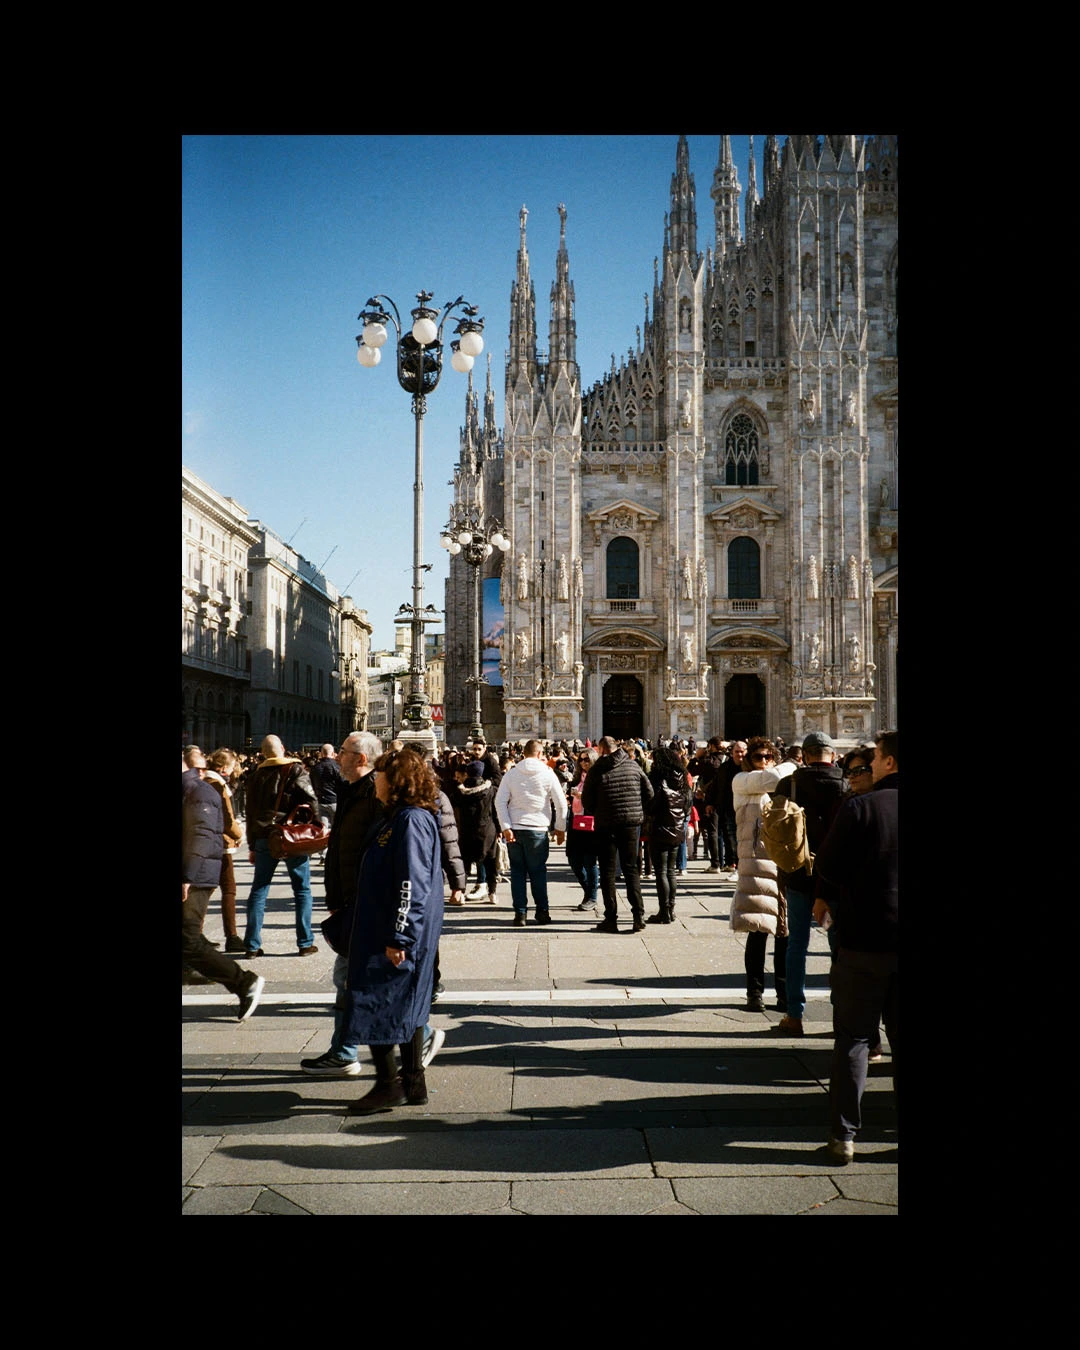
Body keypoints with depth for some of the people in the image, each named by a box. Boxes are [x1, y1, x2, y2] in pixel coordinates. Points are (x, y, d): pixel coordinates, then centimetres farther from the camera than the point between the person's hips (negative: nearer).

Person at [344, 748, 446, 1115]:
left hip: (393, 936, -11)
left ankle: (388, 1086, 4)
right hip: (380, 931, 11)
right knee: (406, 1009, 14)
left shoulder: (411, 820, -19)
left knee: (375, 1008, -4)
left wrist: (399, 937, -24)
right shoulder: (395, 818, 14)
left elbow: (412, 884, -24)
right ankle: (413, 1084, 21)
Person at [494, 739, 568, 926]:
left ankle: (520, 913, 6)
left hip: (514, 829, 2)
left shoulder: (511, 774, 4)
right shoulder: (547, 774, -1)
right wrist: (560, 828, 10)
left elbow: (500, 801, -2)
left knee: (517, 871, 8)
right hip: (538, 829, -2)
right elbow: (561, 803, 0)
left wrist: (505, 827, -4)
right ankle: (542, 912, 12)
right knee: (538, 871, 9)